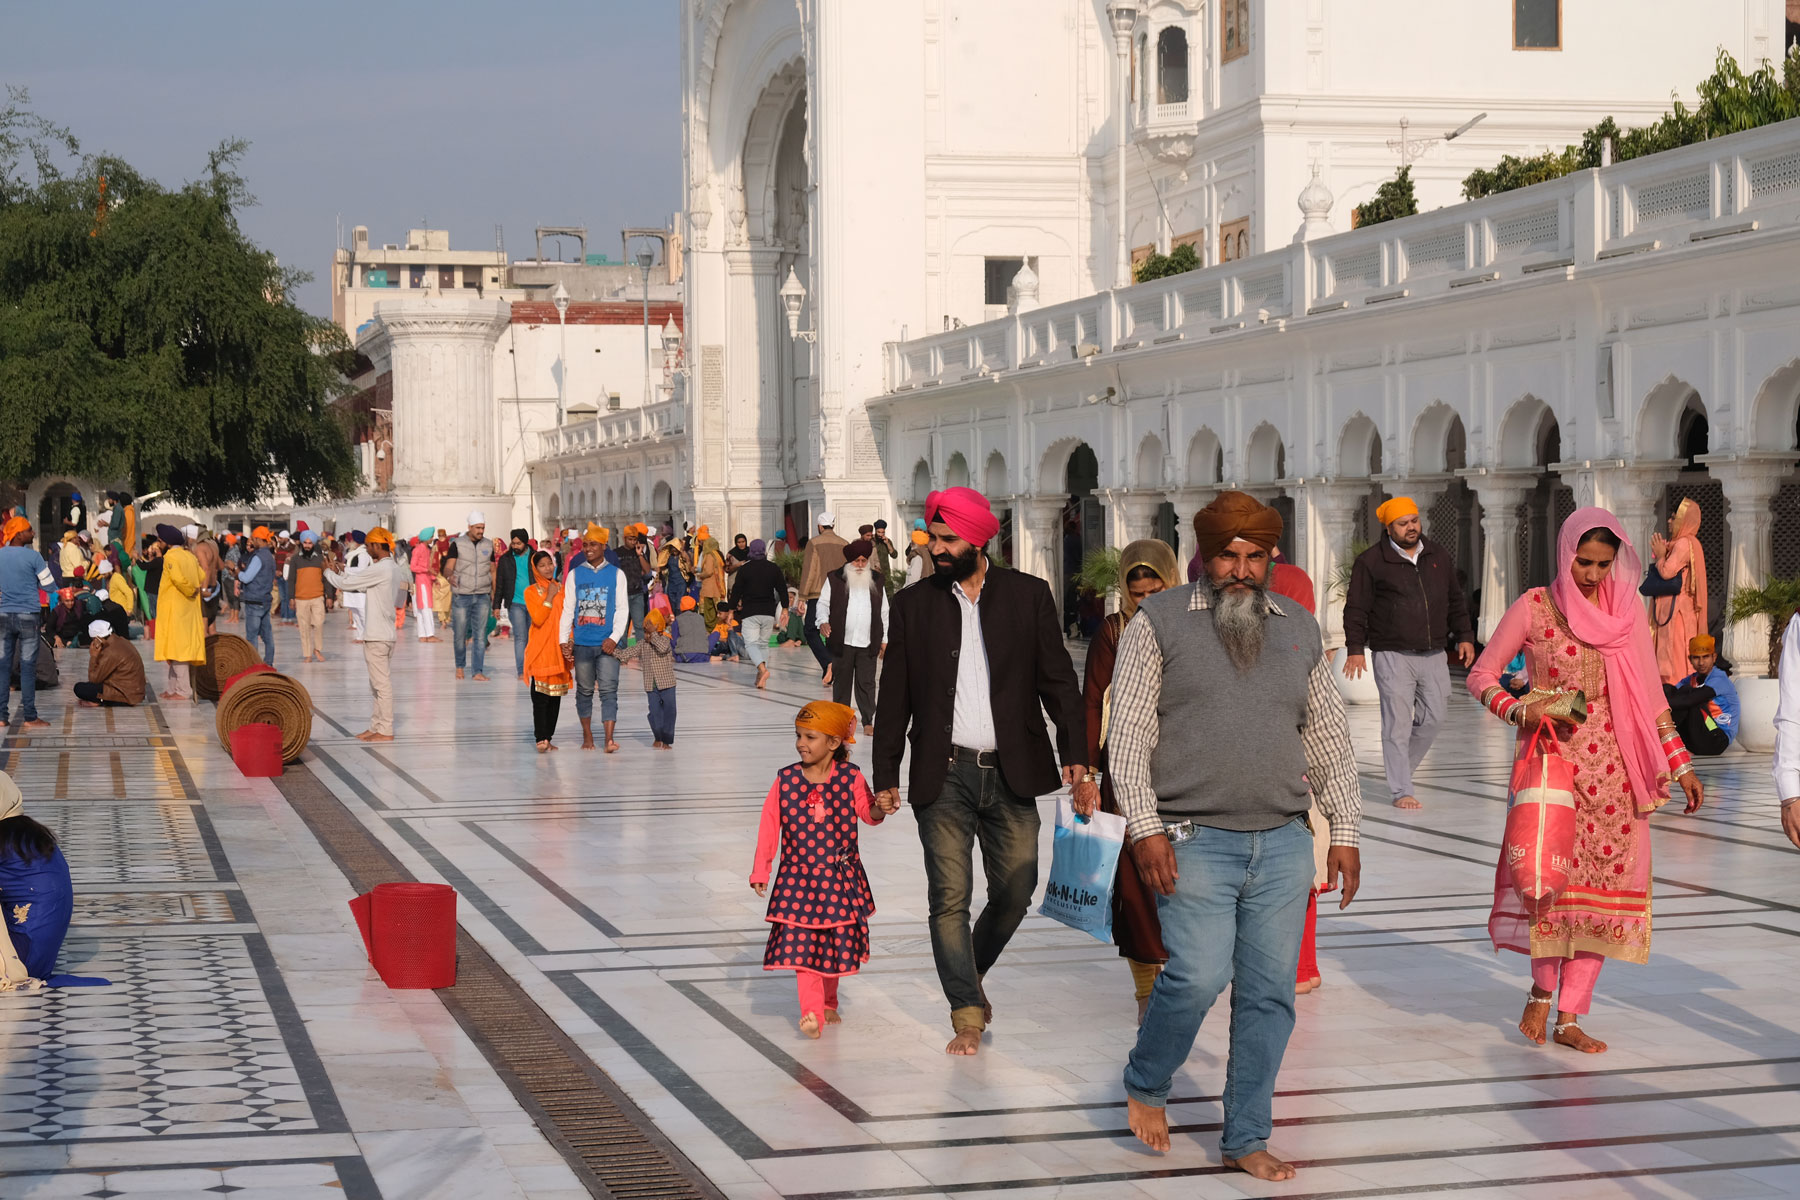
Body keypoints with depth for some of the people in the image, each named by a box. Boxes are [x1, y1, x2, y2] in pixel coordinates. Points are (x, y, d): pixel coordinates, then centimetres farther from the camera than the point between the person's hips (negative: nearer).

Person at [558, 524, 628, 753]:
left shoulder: (616, 574, 6)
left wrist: (614, 637, -9)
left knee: (609, 690, -9)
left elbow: (622, 609, 3)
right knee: (584, 690, 9)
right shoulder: (575, 574, 8)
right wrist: (564, 640, -2)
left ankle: (609, 740, -14)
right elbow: (568, 609, 7)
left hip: (607, 643, -2)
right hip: (581, 642, 2)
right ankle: (587, 736, 21)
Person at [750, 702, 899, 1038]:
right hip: (798, 877, -1)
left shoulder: (850, 778, -4)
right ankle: (812, 1013, -13)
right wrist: (760, 870, 0)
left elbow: (866, 812, -3)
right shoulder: (785, 780, -3)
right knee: (801, 944, -11)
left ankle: (828, 1003, 31)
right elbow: (769, 826, 0)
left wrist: (880, 808, -27)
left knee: (838, 944, 9)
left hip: (841, 876, 1)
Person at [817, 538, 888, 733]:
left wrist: (884, 639, 12)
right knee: (841, 682, 6)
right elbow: (823, 603, 5)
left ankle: (868, 721, 4)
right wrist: (823, 622, -15)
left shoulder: (878, 580, 11)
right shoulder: (834, 579, 4)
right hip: (841, 642, -1)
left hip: (868, 644, 1)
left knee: (866, 683, 0)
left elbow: (884, 612, 14)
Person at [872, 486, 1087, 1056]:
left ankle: (971, 973, 32)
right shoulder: (912, 604, 5)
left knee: (1015, 892, 5)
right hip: (944, 775, -1)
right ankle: (967, 1014, 3)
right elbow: (894, 697, 8)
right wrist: (885, 775, 5)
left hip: (1012, 773, 1)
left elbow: (1057, 679, 4)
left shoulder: (1028, 595, 3)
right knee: (949, 897, -5)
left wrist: (1075, 753, -5)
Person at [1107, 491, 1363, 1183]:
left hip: (1283, 844, 4)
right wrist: (1145, 827, -12)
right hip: (1194, 842, -4)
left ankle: (1246, 1139, 16)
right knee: (1198, 977, -16)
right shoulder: (1159, 622, 0)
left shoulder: (1299, 628, 13)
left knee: (1270, 994, 4)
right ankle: (1145, 1086, 12)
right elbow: (1128, 729, -3)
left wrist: (1345, 831, 11)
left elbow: (1330, 736, 17)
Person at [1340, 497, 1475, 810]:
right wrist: (1355, 648, -10)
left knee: (1432, 718, 5)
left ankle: (1401, 769, 27)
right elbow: (1356, 608, -3)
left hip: (1433, 655, 5)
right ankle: (1401, 791, -1)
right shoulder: (1371, 561, -2)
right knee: (1397, 724, -6)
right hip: (1392, 656, -5)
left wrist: (1464, 636, 14)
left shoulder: (1438, 555, 12)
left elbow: (1456, 600, 20)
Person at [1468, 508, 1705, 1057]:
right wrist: (1520, 710, -15)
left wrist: (1681, 764, 9)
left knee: (1604, 885, -1)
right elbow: (1481, 676, 3)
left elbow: (1649, 694, 12)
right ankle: (1542, 989, 16)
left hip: (1614, 765, 3)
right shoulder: (1535, 607, -1)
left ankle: (1569, 1017, 6)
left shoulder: (1626, 607, 8)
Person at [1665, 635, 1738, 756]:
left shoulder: (1719, 680, -10)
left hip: (1717, 741, -7)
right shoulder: (1691, 680, 14)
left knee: (1687, 691, -24)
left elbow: (1690, 700, -25)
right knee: (1666, 689, -4)